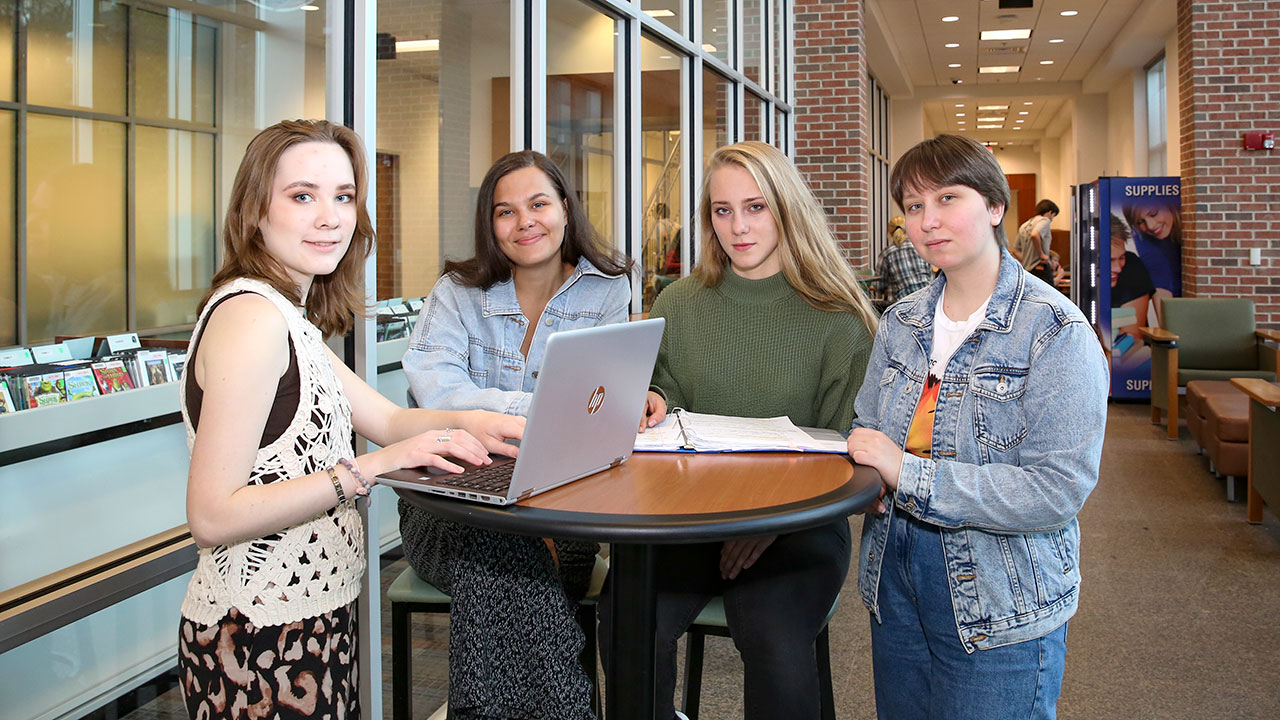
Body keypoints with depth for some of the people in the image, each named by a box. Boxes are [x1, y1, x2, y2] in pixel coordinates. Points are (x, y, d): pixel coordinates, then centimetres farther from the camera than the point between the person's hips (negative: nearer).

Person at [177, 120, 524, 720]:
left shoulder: (287, 313, 10)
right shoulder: (251, 316, -22)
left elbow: (387, 418, 13)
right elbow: (212, 518, -25)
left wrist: (469, 424, -5)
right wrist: (367, 470, -26)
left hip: (312, 614, 9)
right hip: (261, 634, -9)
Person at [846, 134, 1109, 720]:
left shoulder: (1057, 332, -14)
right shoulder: (901, 323, 6)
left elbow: (1059, 490, -22)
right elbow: (867, 430, 12)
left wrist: (910, 474, -24)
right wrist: (864, 470, -13)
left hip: (1000, 609, -5)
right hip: (895, 581, 6)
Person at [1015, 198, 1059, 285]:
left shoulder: (1024, 226, 19)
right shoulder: (1044, 220, -4)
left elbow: (1018, 251, 20)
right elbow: (1034, 235, -27)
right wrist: (1041, 254, -18)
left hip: (1026, 269, 8)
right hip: (1041, 269, -8)